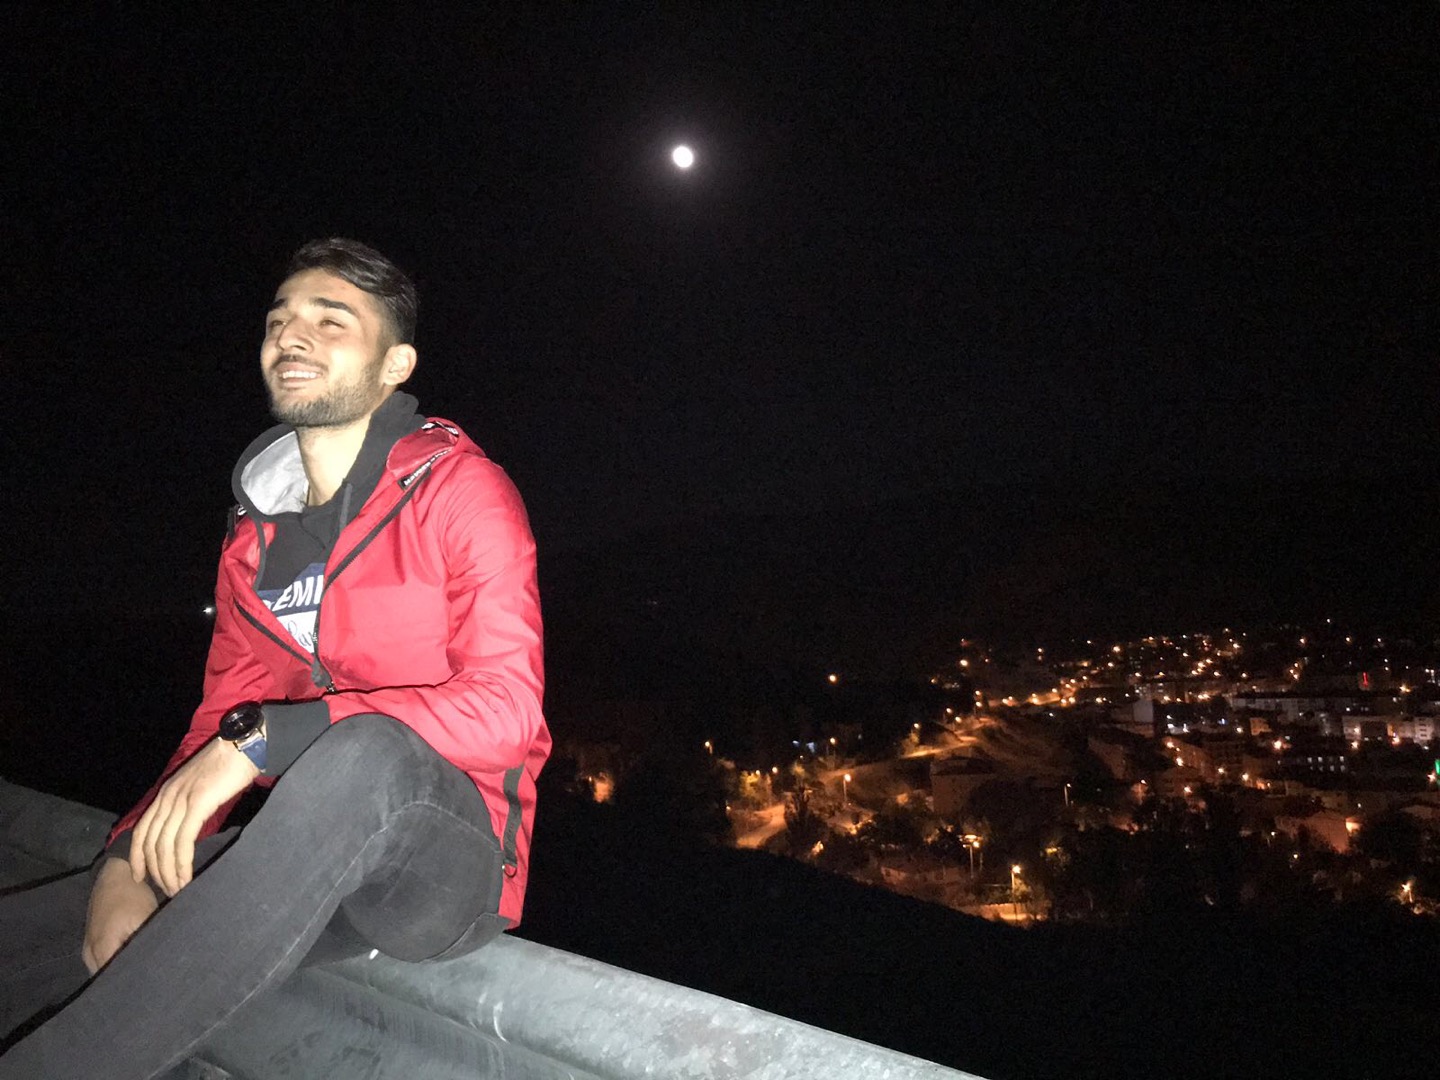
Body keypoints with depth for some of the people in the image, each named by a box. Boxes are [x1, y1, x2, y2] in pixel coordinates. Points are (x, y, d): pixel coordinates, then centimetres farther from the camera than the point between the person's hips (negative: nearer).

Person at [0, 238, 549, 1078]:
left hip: (451, 858, -5)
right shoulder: (254, 531, 13)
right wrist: (135, 851, -8)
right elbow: (224, 717, 12)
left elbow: (505, 709, -20)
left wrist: (262, 740, -26)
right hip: (316, 861, 6)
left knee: (365, 753, -38)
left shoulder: (458, 489, -8)